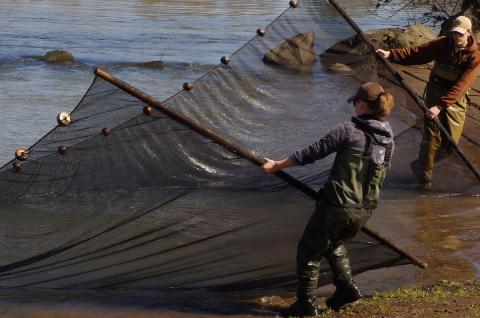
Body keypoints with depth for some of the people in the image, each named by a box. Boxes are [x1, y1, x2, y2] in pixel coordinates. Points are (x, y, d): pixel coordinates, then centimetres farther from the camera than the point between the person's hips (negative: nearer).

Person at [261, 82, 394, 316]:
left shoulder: (348, 131, -14)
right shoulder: (388, 137, 4)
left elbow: (313, 152, -11)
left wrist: (278, 165, -1)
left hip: (336, 204, -6)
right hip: (365, 209, 6)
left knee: (309, 250, 11)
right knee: (334, 244, 32)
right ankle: (346, 286, 19)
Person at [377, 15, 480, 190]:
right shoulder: (443, 44, -6)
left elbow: (460, 87, -23)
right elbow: (417, 54, -7)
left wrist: (440, 106, -32)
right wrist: (390, 54, -21)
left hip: (455, 100, 0)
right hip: (434, 95, 0)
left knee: (450, 144, 1)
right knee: (431, 138, -8)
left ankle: (420, 166, 26)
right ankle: (424, 177, 4)